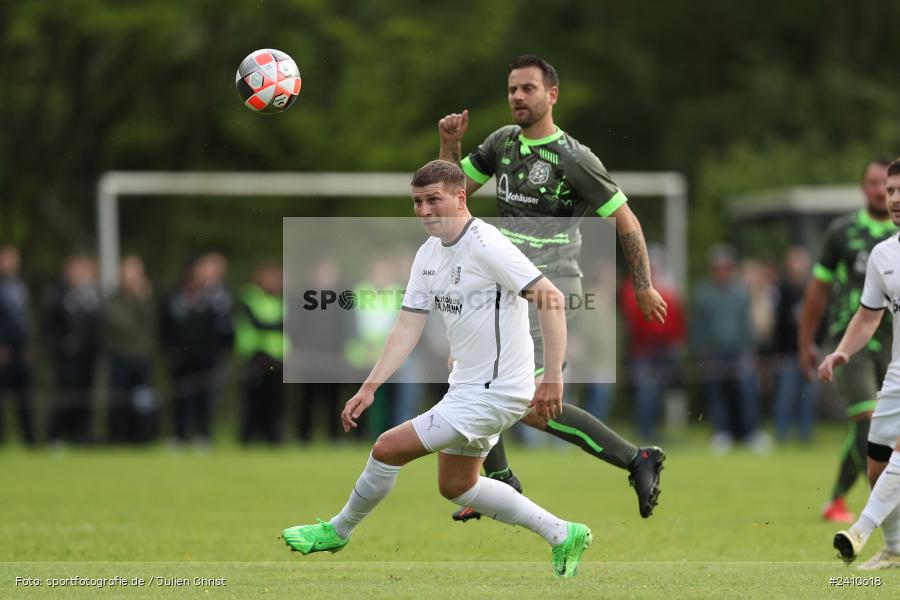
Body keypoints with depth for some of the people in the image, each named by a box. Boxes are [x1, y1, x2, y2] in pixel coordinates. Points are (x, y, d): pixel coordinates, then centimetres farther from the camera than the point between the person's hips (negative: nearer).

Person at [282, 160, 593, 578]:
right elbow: (408, 327, 7)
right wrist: (369, 388, -1)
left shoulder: (486, 246, -21)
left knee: (388, 447, -9)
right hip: (466, 386, 10)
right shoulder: (428, 254, 6)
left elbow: (551, 299, -24)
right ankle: (562, 535, 26)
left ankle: (338, 531, 15)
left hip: (495, 393, -10)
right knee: (455, 486, 21)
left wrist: (553, 377, -28)